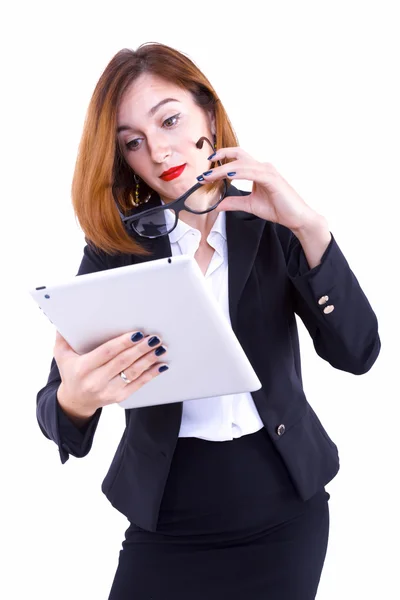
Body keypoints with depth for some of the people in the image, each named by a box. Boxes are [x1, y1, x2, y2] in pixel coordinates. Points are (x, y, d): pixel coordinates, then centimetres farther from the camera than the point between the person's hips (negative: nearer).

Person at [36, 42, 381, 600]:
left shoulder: (270, 226, -3)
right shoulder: (114, 246, -5)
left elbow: (357, 354, -12)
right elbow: (51, 408, -11)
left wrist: (310, 227, -23)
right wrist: (74, 400, -34)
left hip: (286, 512, 1)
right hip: (166, 526, 0)